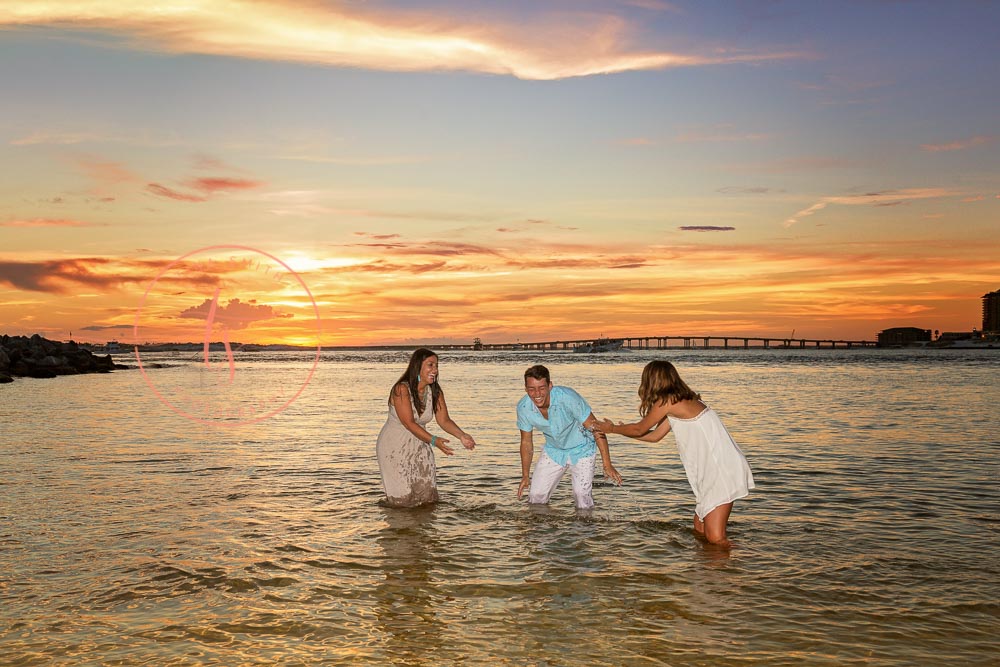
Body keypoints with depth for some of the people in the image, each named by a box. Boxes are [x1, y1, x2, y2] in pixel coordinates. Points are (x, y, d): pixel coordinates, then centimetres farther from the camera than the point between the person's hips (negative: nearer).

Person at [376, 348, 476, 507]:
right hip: (394, 446, -5)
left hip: (418, 445, 5)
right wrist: (433, 440, -39)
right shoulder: (401, 389, -23)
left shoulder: (435, 391, -5)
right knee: (402, 499, -1)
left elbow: (444, 420, -8)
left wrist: (462, 436, -26)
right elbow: (409, 423, -29)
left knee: (426, 493, 6)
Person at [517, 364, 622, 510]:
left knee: (582, 495, -17)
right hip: (553, 450, 4)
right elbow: (526, 442, -2)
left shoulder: (567, 398, -33)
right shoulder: (523, 408, -20)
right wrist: (525, 476, -2)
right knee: (536, 496, -1)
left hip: (581, 450, -3)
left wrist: (607, 465, -27)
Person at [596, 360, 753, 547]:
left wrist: (612, 429, 17)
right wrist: (621, 429, 30)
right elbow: (655, 436, 24)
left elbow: (639, 429, 1)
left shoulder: (667, 401, -12)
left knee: (715, 537, -10)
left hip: (723, 470, -10)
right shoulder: (681, 401, 16)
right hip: (712, 469, 10)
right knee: (699, 531, 12)